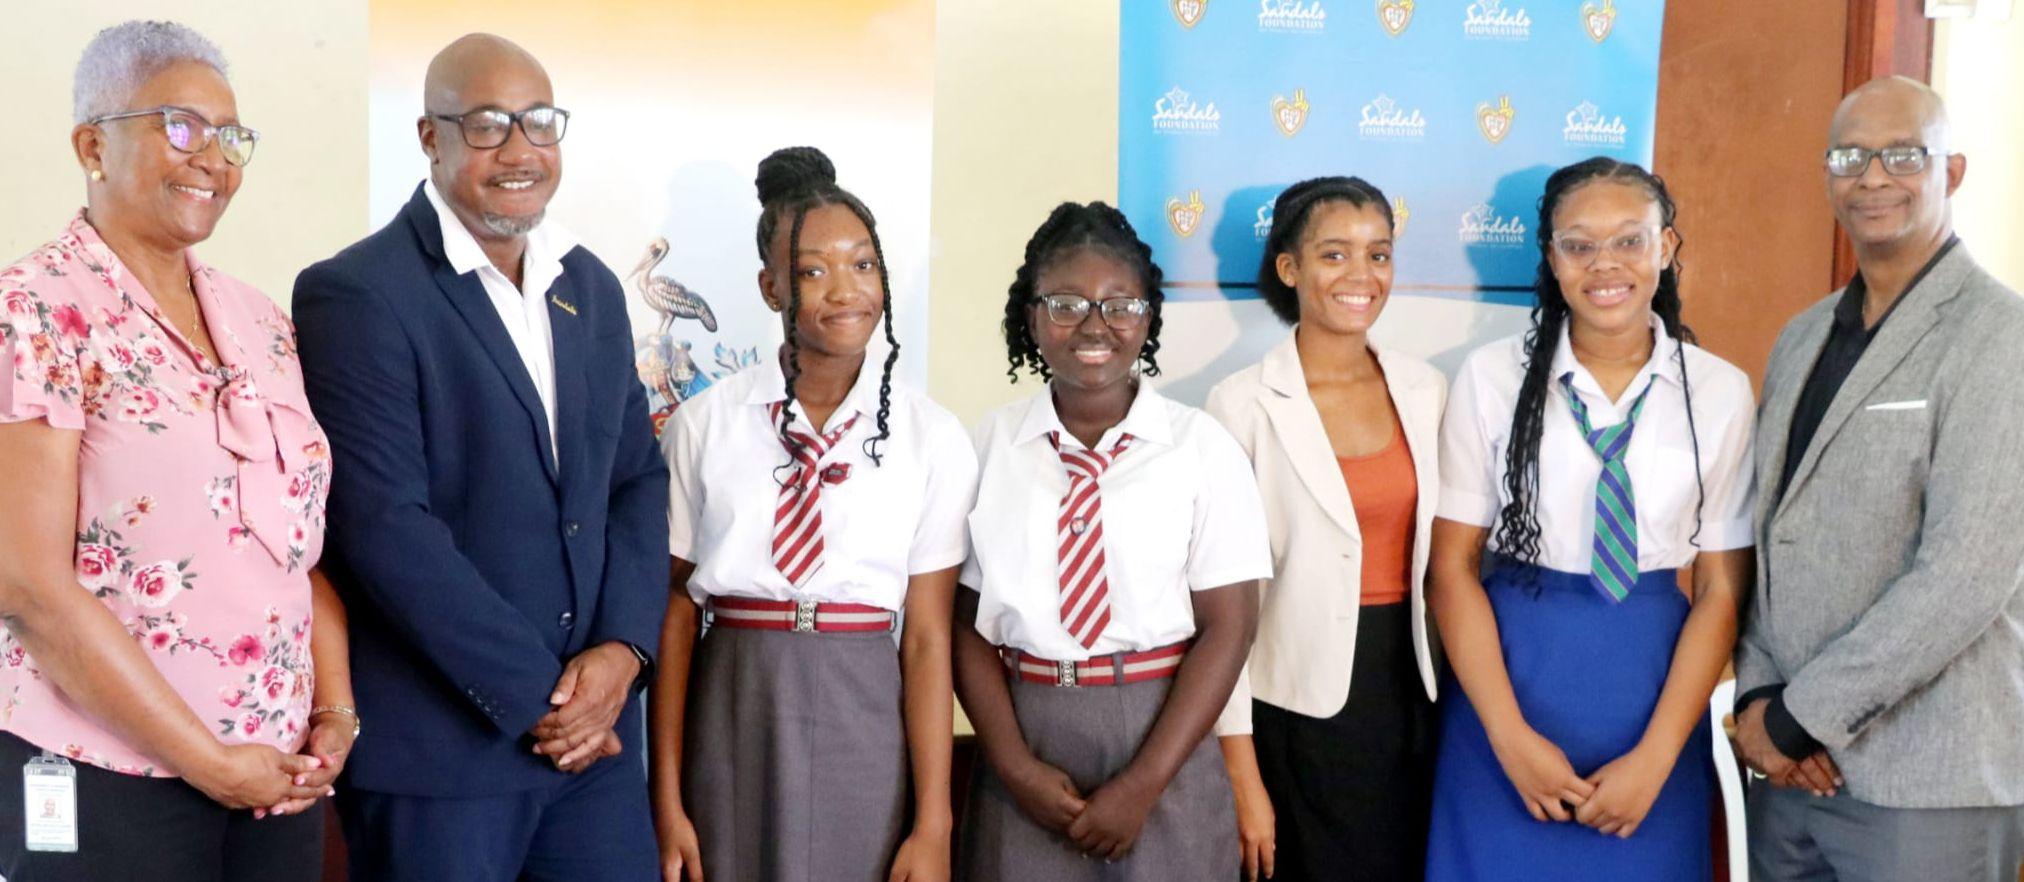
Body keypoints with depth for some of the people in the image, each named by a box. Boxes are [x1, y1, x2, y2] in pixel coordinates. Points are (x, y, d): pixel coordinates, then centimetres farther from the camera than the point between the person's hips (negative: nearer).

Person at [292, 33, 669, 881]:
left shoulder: (593, 287, 11)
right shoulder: (356, 295, -10)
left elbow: (637, 477, 10)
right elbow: (388, 526, -16)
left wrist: (623, 647, -5)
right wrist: (536, 697, -13)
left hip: (596, 729, 5)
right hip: (438, 747, -5)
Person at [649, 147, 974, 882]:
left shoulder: (934, 438, -3)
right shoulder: (703, 424, -1)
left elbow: (928, 636, -5)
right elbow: (675, 611, -1)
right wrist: (667, 799, -2)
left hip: (866, 725, 0)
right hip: (732, 723, 1)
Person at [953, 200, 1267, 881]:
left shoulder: (1203, 448, -5)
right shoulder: (989, 446, -1)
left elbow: (1227, 627, -6)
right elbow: (968, 623, 1)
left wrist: (1142, 785, -11)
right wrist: (1014, 763, -9)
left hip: (1162, 747, -1)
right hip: (1026, 736, 1)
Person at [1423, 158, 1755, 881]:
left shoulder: (1721, 392, -2)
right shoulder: (1492, 379, -6)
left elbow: (1721, 589, -2)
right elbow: (1452, 566, -5)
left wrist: (1655, 756, -9)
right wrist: (1512, 737, -11)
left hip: (1652, 685, 1)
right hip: (1507, 672, -1)